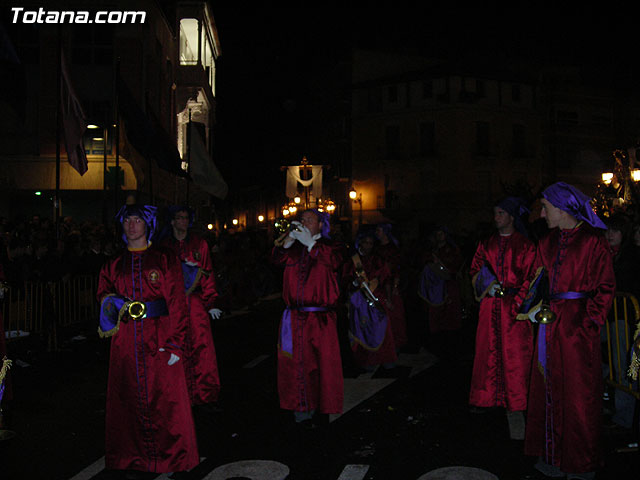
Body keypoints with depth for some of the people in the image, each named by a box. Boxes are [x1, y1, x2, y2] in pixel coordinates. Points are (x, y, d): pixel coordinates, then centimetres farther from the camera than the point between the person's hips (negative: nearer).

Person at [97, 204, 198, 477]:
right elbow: (103, 296, 19)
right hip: (125, 343, 3)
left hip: (159, 339, -3)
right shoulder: (113, 265, 12)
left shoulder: (165, 259, 1)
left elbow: (177, 303, -4)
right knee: (129, 400, 7)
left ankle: (171, 457, 17)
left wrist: (175, 343, -12)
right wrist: (110, 306, -6)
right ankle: (133, 458, 23)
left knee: (165, 399, 1)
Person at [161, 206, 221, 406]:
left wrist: (210, 302, 3)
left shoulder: (199, 243, 8)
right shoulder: (164, 246, 9)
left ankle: (202, 392, 6)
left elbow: (208, 273, 7)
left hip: (195, 302, 0)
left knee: (200, 345, -5)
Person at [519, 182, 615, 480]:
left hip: (578, 325, -6)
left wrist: (590, 322, -14)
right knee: (549, 388, 10)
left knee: (578, 392, 4)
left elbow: (605, 287, -8)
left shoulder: (593, 241, -7)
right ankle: (553, 455, 24)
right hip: (550, 323, 6)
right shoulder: (547, 243, 11)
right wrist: (534, 308, 1)